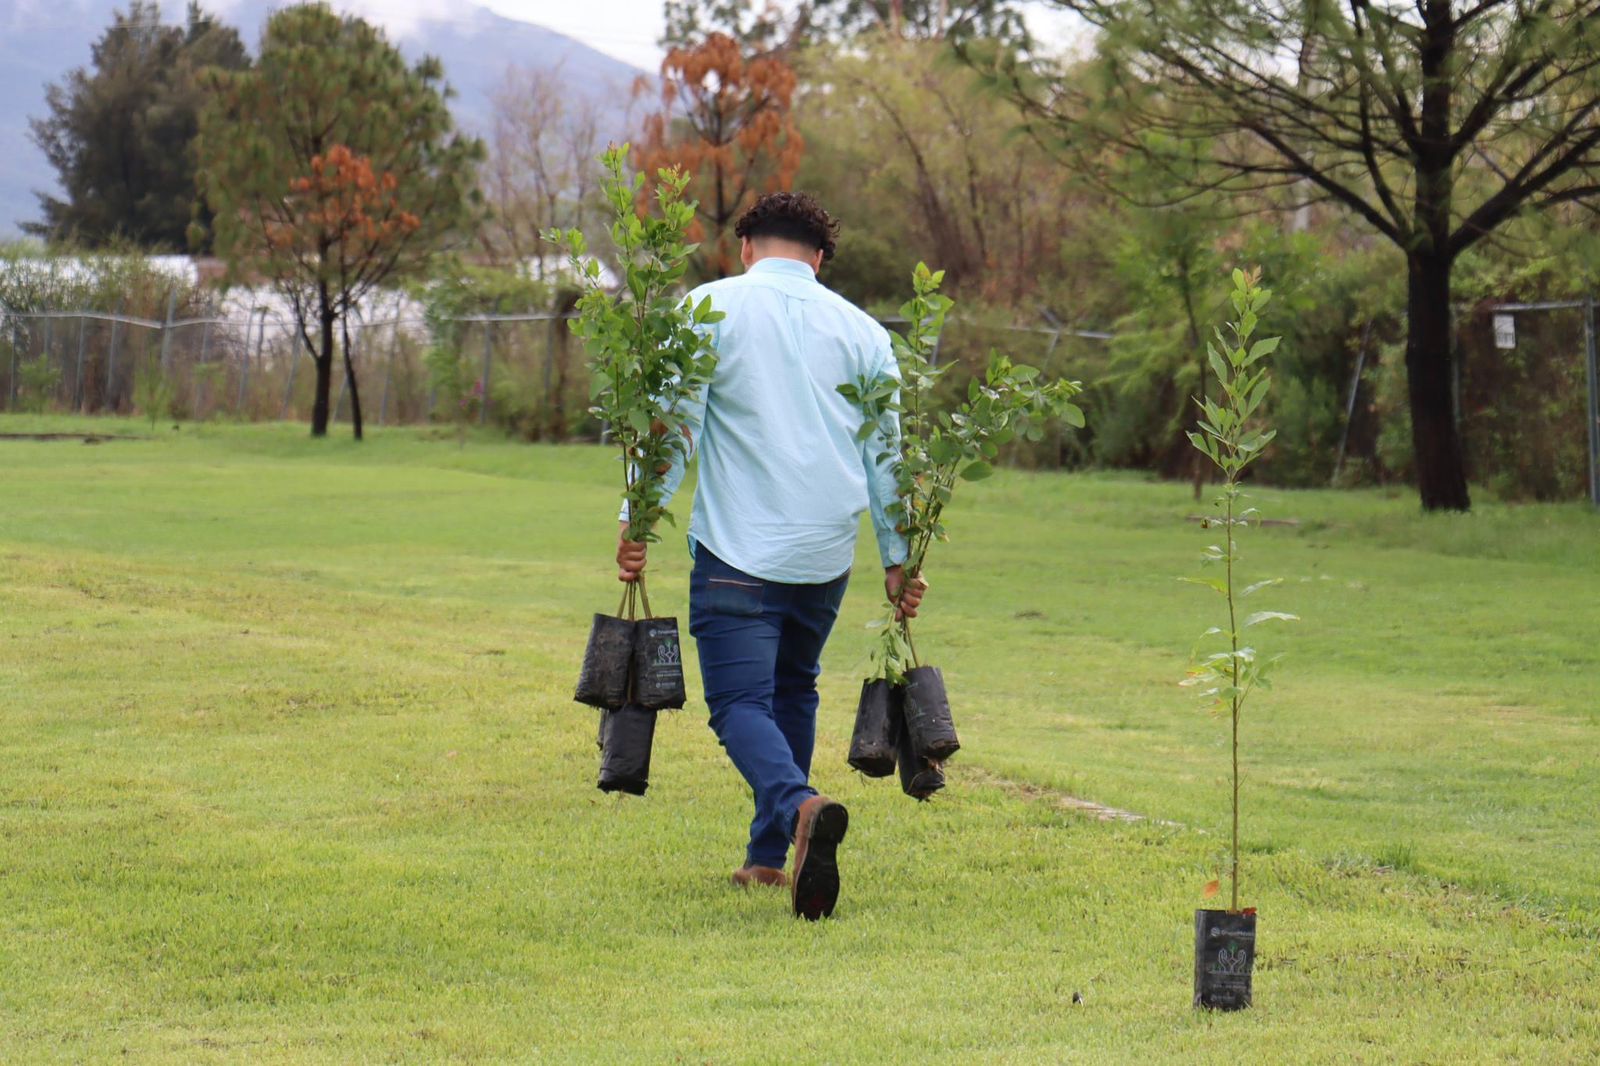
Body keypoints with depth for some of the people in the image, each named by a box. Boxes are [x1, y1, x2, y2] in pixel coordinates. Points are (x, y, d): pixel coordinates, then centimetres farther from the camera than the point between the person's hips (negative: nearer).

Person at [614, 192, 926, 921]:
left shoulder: (711, 309, 0)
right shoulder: (861, 331, 10)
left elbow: (675, 425, -6)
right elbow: (885, 454, 12)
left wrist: (637, 520, -2)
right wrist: (898, 559, 17)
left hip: (739, 551, -4)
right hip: (826, 553, 4)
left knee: (740, 702, -7)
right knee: (793, 692, 21)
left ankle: (800, 806, -35)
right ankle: (768, 856, 22)